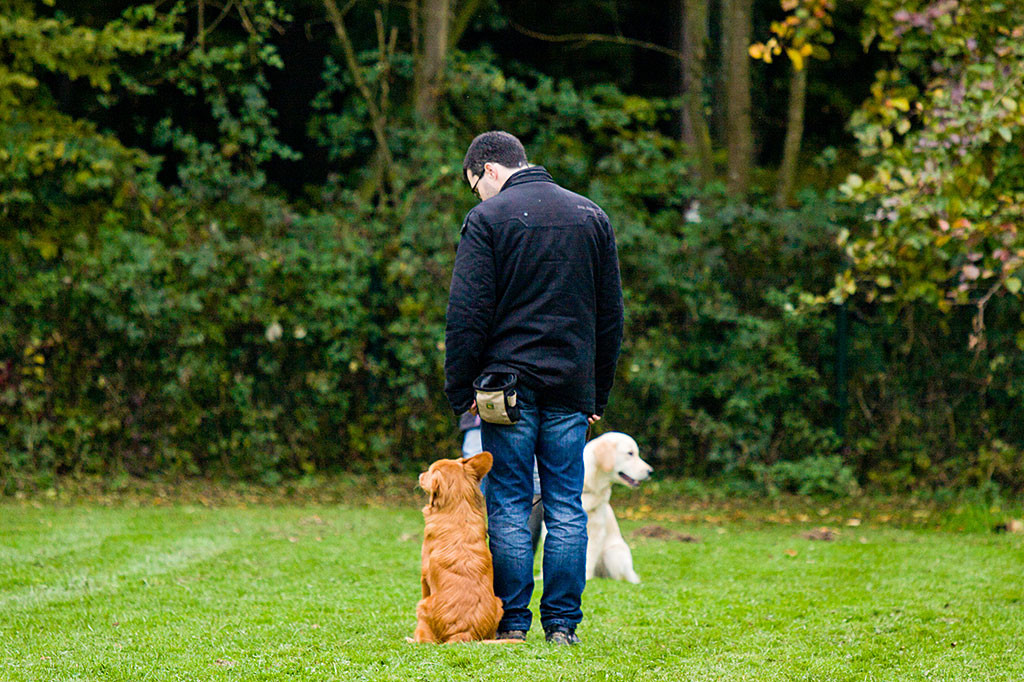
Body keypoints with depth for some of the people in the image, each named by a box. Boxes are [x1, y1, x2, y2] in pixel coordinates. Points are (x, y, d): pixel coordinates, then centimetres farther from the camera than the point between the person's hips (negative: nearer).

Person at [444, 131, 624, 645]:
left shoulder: (488, 218, -3)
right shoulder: (591, 216, 13)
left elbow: (467, 314, -9)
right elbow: (611, 314, 15)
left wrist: (460, 390, -4)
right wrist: (599, 391, 18)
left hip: (508, 381, -4)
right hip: (573, 385, 4)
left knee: (508, 506, 1)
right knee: (566, 506, 5)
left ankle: (512, 622, 1)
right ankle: (562, 623, 5)